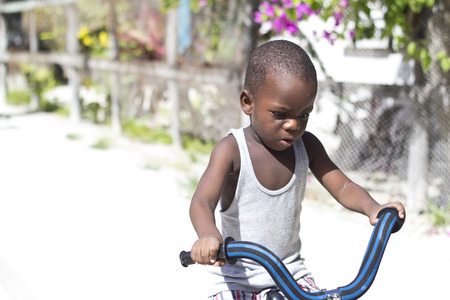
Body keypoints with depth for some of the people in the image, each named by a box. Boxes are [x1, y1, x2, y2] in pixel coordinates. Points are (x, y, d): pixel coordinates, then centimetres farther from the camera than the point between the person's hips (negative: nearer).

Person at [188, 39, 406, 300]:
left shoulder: (307, 146, -2)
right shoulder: (232, 150, -17)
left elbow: (343, 187, -1)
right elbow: (202, 202, -27)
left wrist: (373, 208, -24)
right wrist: (208, 235, -51)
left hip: (291, 271, 4)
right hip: (237, 278, -4)